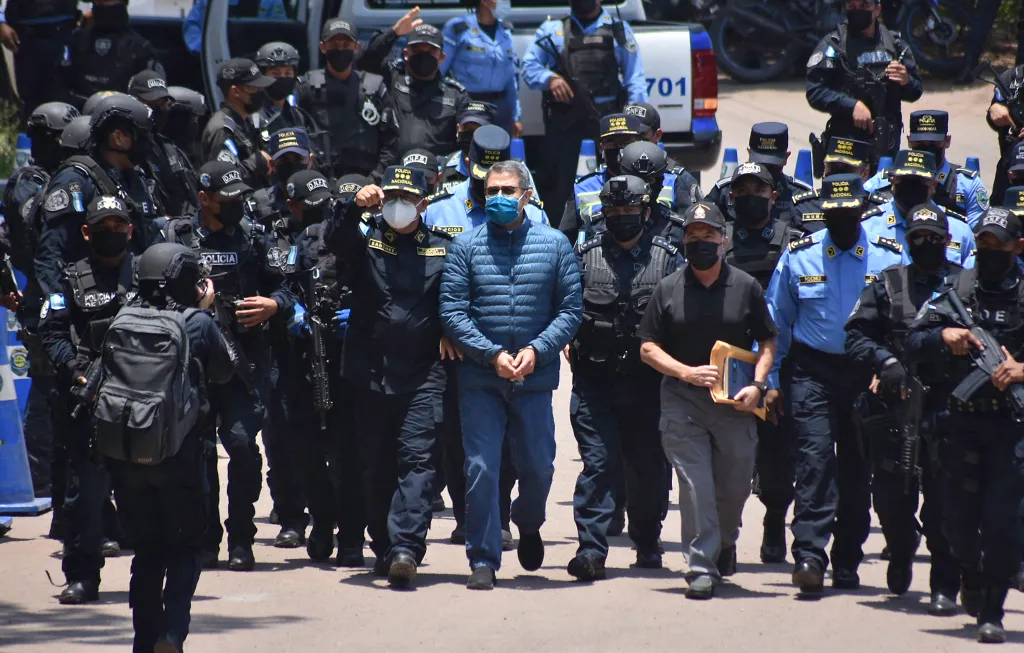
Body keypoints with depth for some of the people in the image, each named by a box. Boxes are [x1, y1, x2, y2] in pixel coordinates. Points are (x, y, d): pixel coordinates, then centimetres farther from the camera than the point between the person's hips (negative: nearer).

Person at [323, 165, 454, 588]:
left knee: (417, 460, -13)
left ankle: (405, 548, -21)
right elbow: (334, 240, -14)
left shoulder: (442, 248, 7)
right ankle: (383, 549, 20)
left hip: (423, 376, -2)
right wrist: (356, 208, -31)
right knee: (378, 465, 9)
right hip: (370, 372, 2)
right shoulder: (366, 236, 6)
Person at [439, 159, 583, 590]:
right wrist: (493, 354, -13)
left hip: (535, 377, 1)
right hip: (480, 380, -1)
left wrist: (537, 350, -11)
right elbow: (452, 312, -2)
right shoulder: (466, 246, 1)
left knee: (538, 466, 7)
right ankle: (483, 560, 3)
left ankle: (528, 523, 40)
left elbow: (571, 309, 3)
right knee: (481, 469, -5)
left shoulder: (554, 244, 4)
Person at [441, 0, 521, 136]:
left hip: (500, 107, 5)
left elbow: (512, 76, 15)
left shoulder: (505, 31, 11)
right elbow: (438, 70, -6)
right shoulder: (458, 29, -6)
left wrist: (516, 117, 14)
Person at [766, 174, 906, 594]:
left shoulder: (890, 258, 1)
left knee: (858, 470, 6)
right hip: (813, 372, -1)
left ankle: (847, 563, 16)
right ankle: (809, 555, -22)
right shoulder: (799, 257, 3)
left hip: (869, 374, 1)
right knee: (815, 457, -15)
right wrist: (771, 380, 6)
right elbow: (775, 322, 9)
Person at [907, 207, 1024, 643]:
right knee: (958, 518, 7)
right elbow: (914, 343, 6)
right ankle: (972, 576, 38)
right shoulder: (956, 289, 8)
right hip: (964, 421, 3)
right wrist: (943, 336, -14)